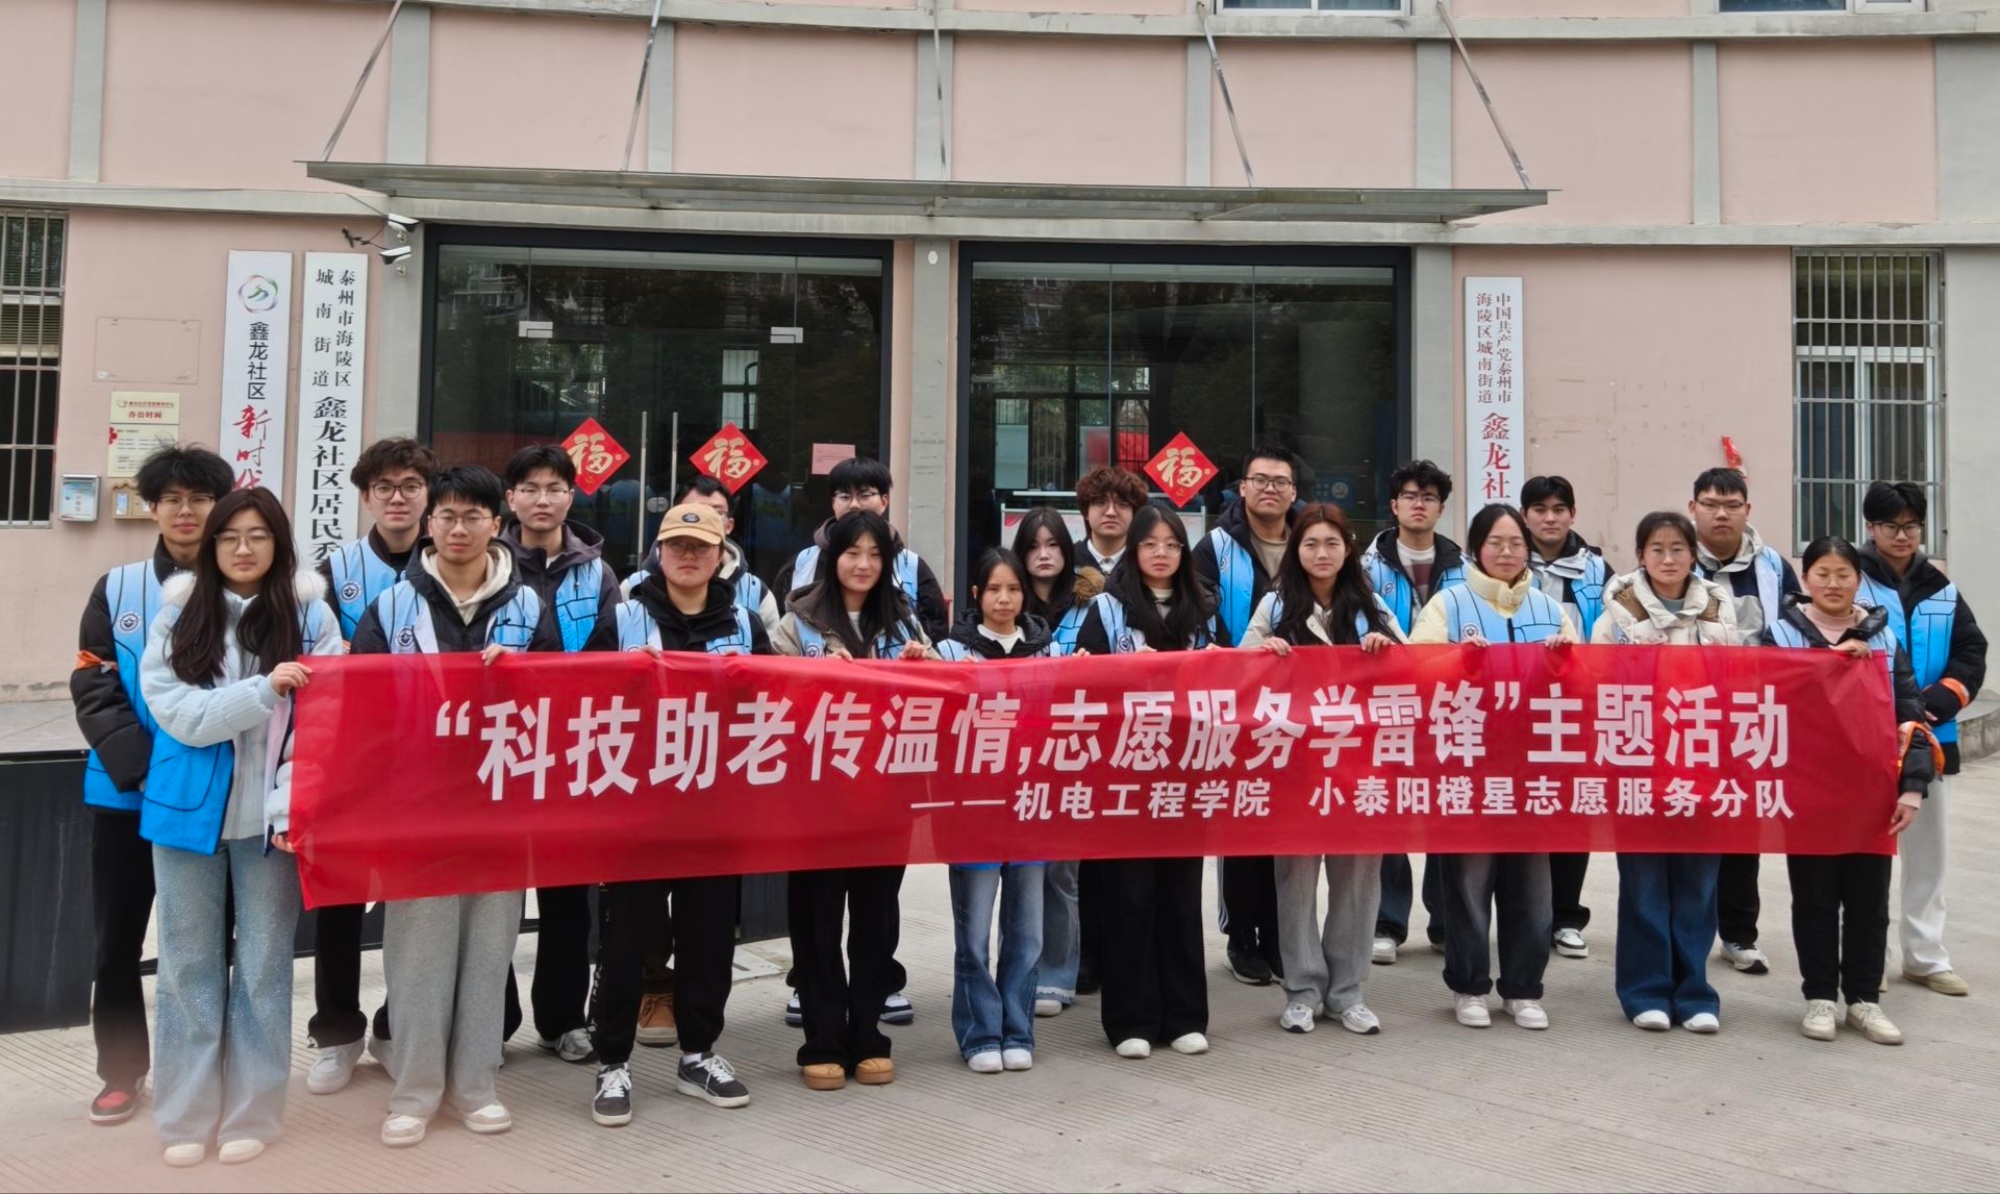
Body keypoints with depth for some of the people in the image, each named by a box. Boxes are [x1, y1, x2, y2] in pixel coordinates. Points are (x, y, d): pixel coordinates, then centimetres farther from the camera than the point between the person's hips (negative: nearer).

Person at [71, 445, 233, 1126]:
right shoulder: (117, 589, 6)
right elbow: (93, 689, 0)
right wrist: (143, 765, -14)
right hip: (126, 791, 2)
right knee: (117, 939, 10)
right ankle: (122, 1072, 26)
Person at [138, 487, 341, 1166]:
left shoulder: (310, 613, -1)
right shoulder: (178, 614, 2)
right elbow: (176, 711, -9)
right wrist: (264, 689, -23)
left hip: (270, 812, -1)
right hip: (187, 808, 1)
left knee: (263, 962, 7)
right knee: (190, 963, 10)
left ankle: (252, 1112, 18)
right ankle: (186, 1115, 21)